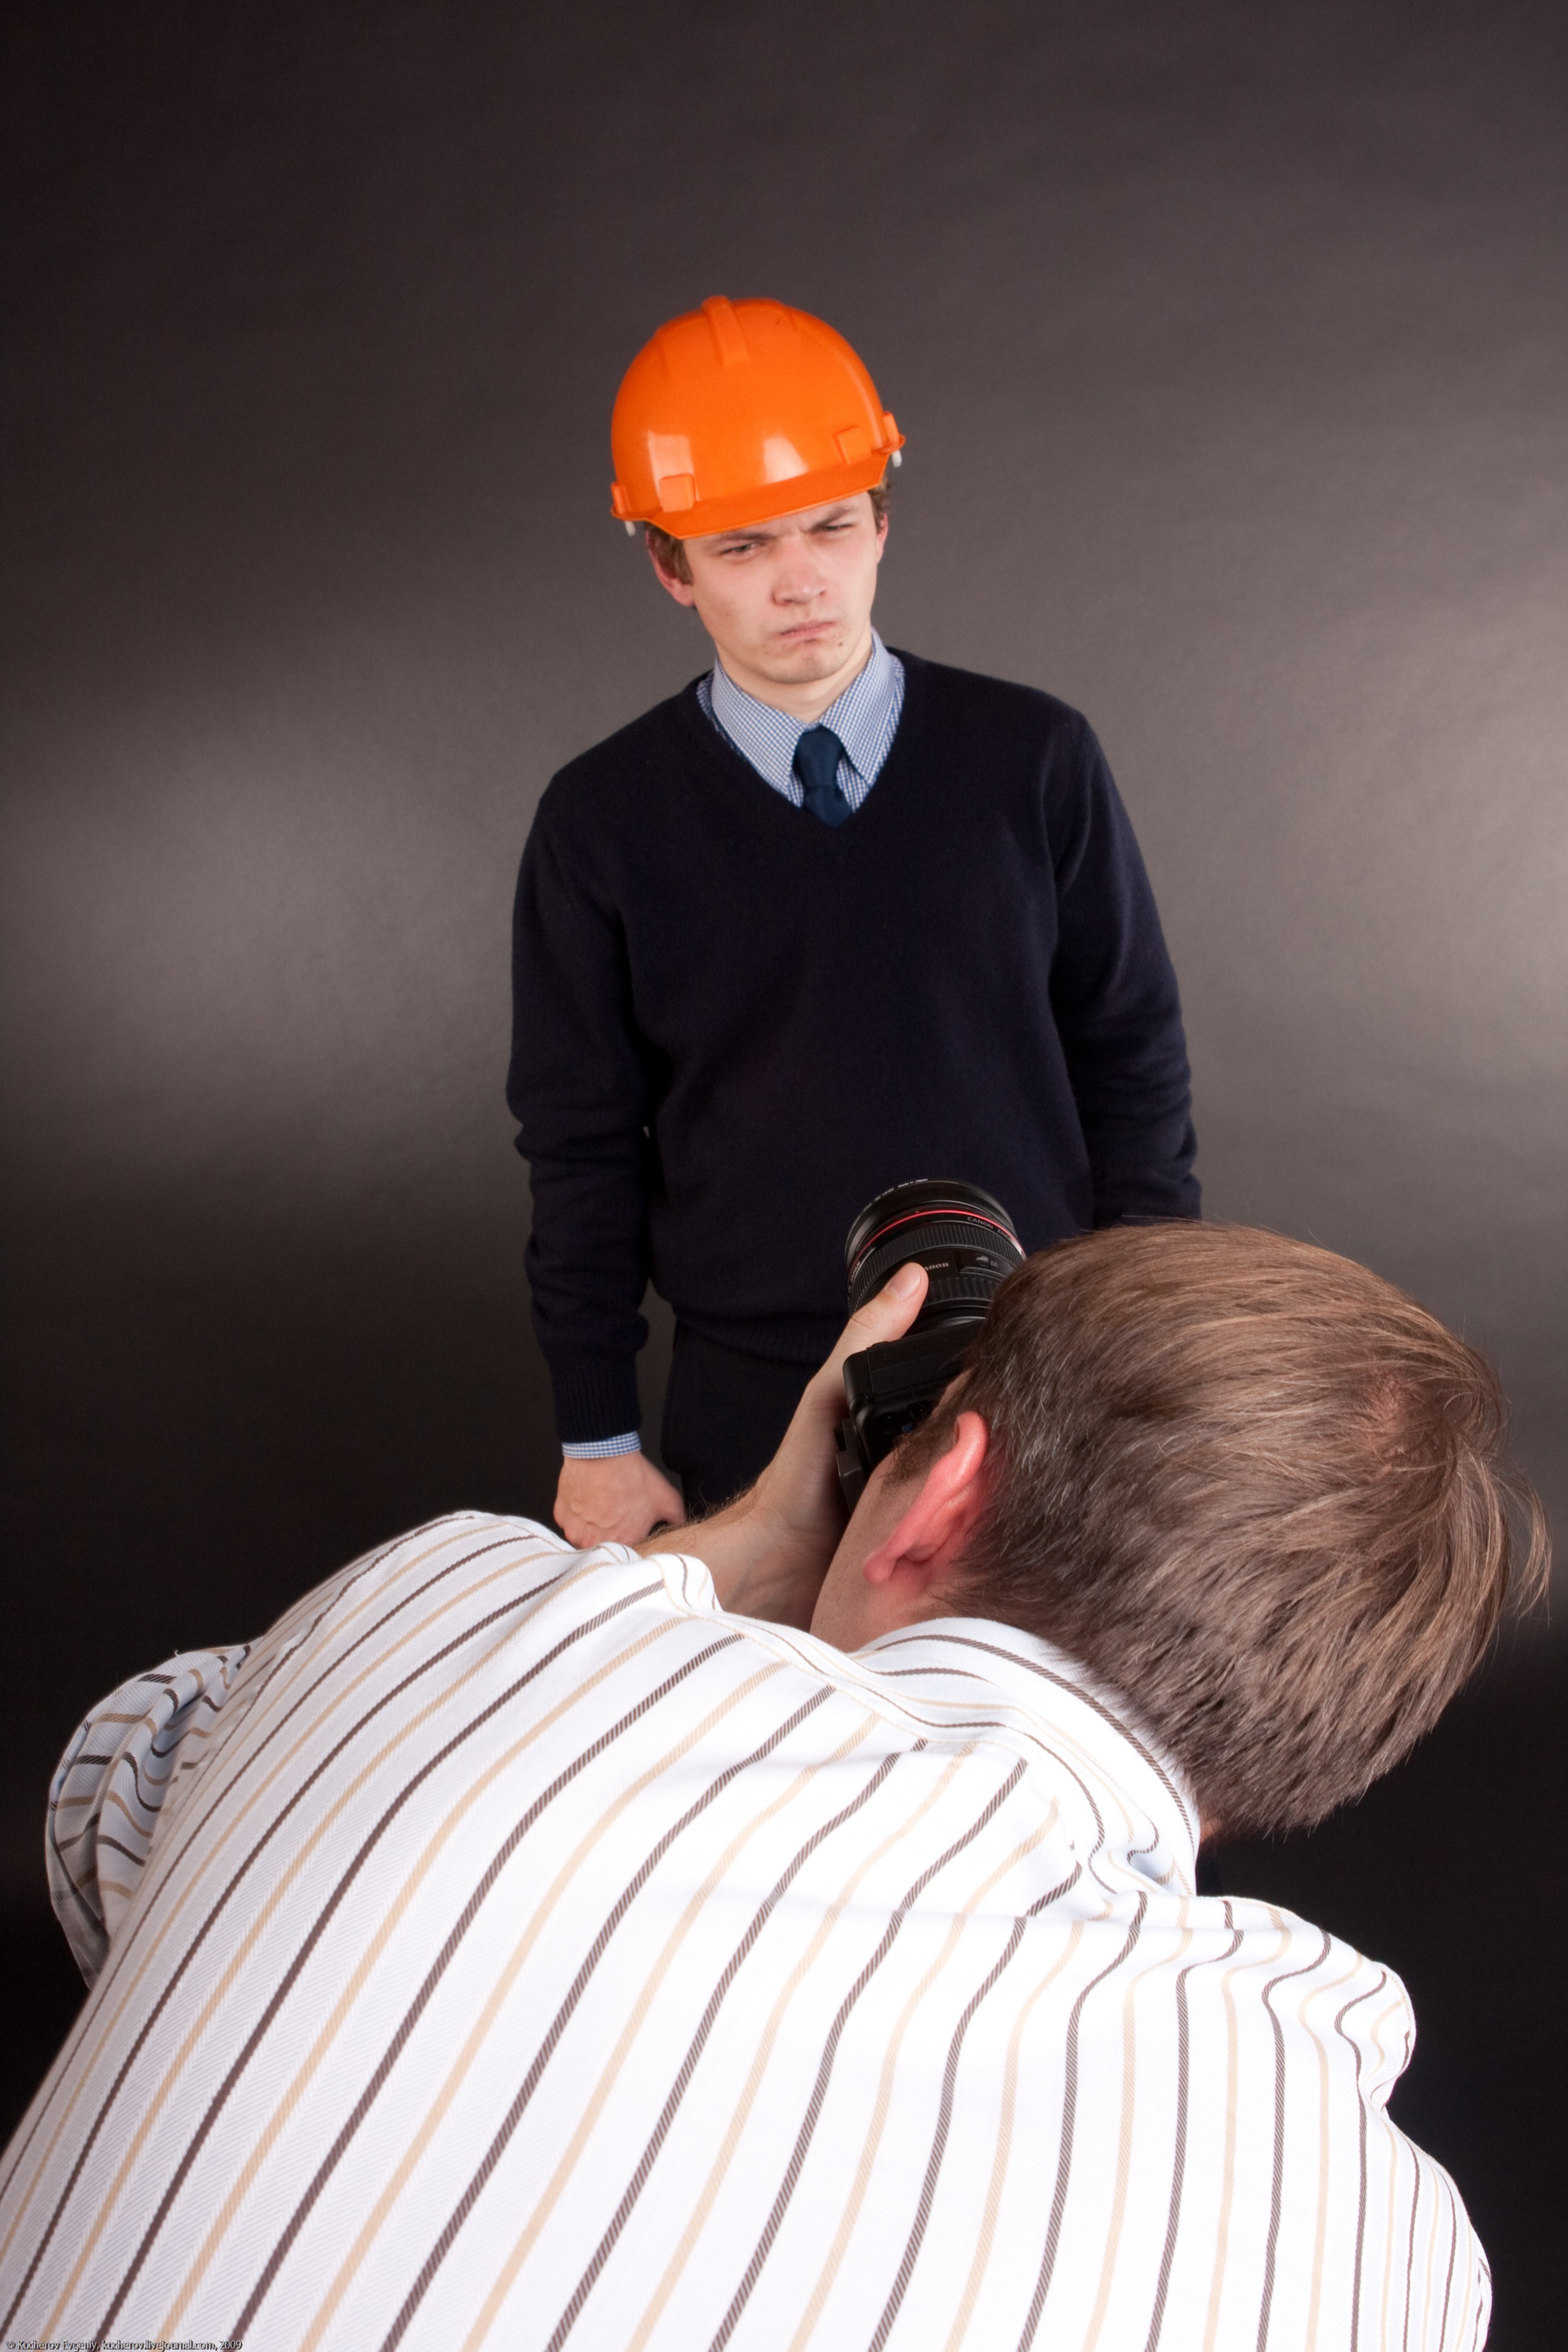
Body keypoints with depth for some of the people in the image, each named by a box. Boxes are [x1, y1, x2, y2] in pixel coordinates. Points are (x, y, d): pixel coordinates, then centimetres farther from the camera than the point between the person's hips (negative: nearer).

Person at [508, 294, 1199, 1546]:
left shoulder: (1034, 760, -4)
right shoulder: (602, 821, -4)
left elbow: (1133, 1064, 2)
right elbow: (584, 1149, 0)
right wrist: (598, 1440, 2)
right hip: (755, 1416, 0)